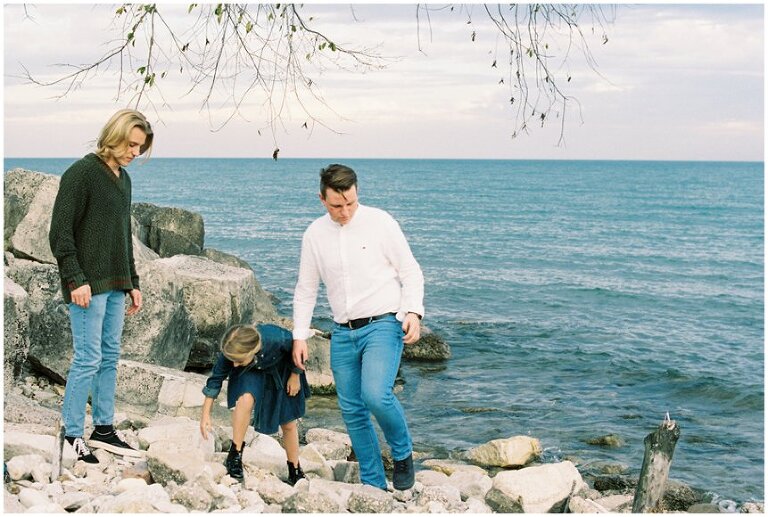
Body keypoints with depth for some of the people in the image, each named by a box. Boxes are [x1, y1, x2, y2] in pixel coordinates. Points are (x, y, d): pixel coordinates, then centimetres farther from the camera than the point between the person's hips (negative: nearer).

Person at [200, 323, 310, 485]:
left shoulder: (277, 338, -42)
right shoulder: (231, 352, -33)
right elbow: (216, 378, -18)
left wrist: (295, 377, -7)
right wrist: (206, 414, -16)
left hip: (280, 372, 0)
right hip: (250, 374, 0)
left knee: (288, 423, 8)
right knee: (246, 399, -32)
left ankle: (295, 471, 29)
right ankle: (235, 455, -19)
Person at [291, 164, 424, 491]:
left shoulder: (380, 222, -5)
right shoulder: (315, 234, 5)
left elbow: (410, 271, -1)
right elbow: (305, 289, 14)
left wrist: (413, 311, -16)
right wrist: (299, 336, 9)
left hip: (383, 325, -5)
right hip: (343, 334, 5)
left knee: (375, 394, -25)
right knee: (352, 412, 6)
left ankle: (403, 454, 1)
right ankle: (373, 485, 18)